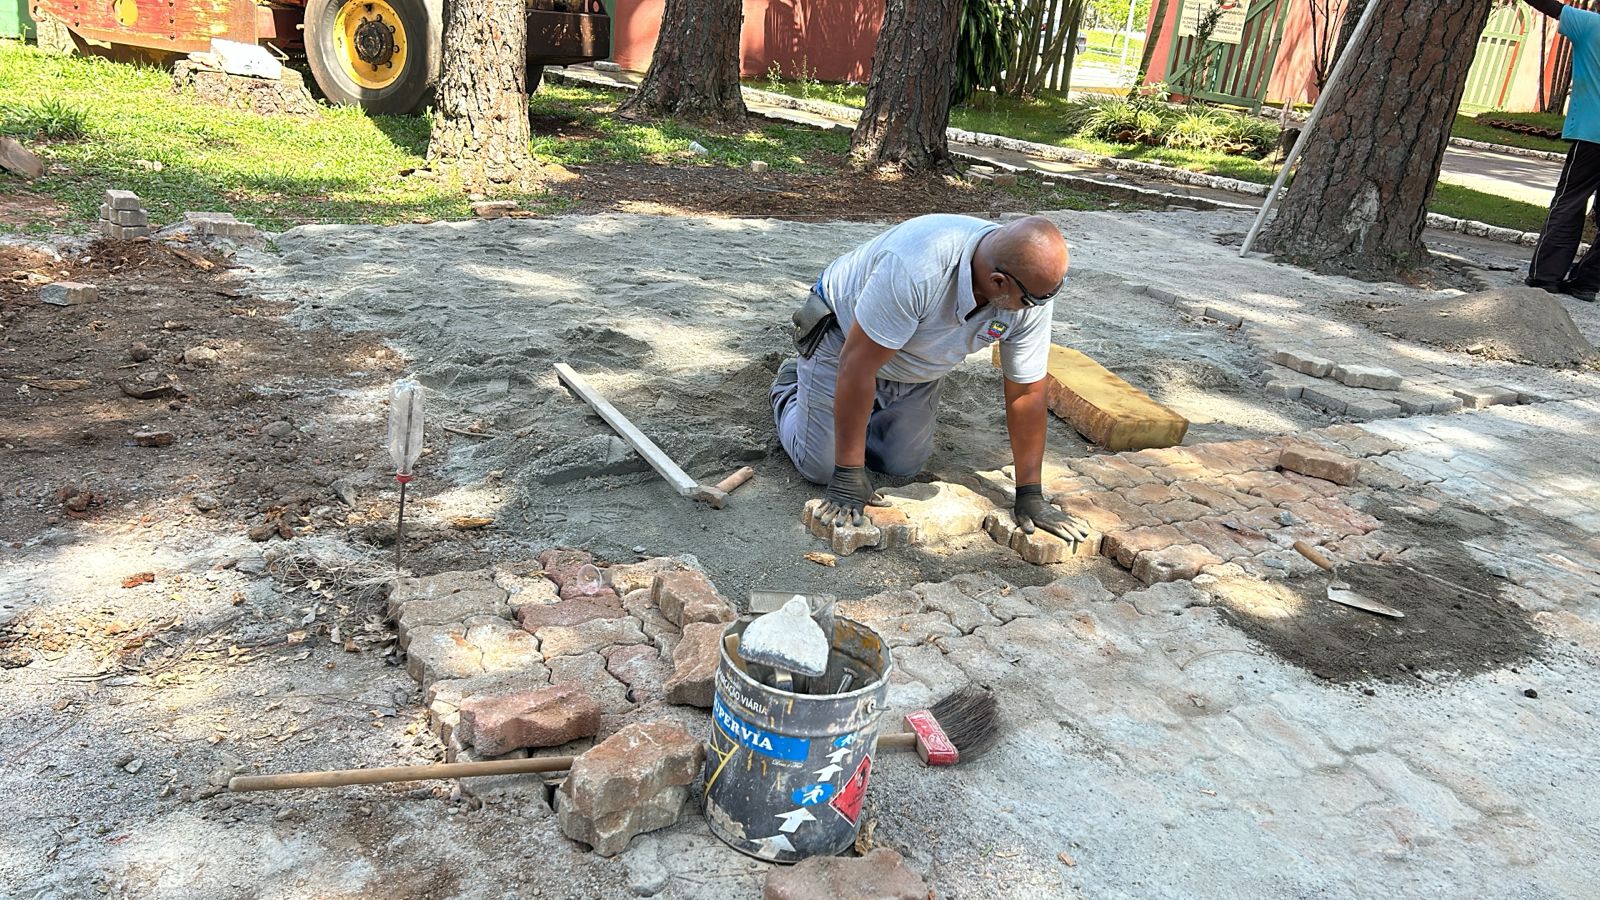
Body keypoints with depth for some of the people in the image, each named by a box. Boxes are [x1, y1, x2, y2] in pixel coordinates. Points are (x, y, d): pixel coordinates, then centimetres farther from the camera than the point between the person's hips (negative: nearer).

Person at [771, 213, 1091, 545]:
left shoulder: (1034, 295, -25)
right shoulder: (917, 268, -44)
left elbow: (1026, 392, -16)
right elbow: (858, 365, -38)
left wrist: (1030, 496, -13)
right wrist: (848, 474, -33)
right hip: (844, 335, -5)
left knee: (904, 466, 4)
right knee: (820, 466, -4)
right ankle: (789, 386, 26)